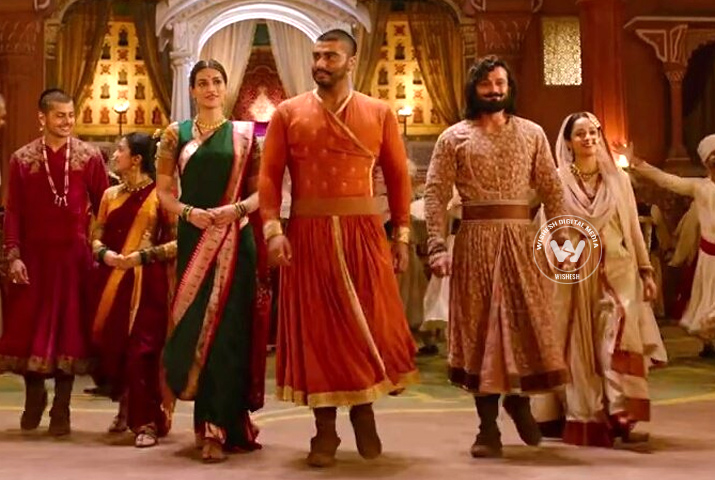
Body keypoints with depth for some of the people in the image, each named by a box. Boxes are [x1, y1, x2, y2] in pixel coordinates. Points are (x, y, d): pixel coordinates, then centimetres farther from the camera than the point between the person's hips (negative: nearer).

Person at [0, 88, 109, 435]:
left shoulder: (89, 156, 1)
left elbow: (104, 206, 2)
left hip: (74, 254, -1)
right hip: (34, 254, 1)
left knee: (70, 327, 3)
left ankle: (61, 408, 15)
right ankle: (34, 395, 28)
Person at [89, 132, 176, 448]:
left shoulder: (159, 195, -4)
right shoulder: (110, 195, 13)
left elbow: (178, 242, -8)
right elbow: (96, 237, 16)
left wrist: (142, 256, -15)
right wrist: (104, 253, -5)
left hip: (146, 282, -5)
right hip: (111, 282, 5)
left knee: (142, 348, -9)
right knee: (111, 345, 7)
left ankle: (147, 421, -1)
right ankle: (125, 409, 28)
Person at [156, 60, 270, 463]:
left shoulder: (244, 134, 7)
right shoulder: (177, 134, 9)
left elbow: (260, 190, 4)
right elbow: (163, 191, 7)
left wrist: (235, 209, -14)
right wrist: (189, 212, -11)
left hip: (234, 239, -1)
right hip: (193, 239, 2)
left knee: (228, 328, -5)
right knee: (194, 324, 3)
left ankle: (219, 429, -1)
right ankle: (209, 421, 19)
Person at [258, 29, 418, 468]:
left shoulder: (380, 114, 6)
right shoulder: (288, 113, 5)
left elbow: (398, 176, 6)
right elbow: (269, 175, 2)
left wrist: (401, 234, 1)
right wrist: (273, 229, -10)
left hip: (363, 232, 0)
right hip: (307, 233, 0)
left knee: (368, 324, 4)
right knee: (315, 328, 4)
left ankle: (365, 411, 28)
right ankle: (325, 429, 15)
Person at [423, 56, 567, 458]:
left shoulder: (532, 133, 9)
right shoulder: (453, 137, 3)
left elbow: (553, 190, 6)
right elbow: (436, 195, -3)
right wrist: (438, 247, -14)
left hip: (521, 238, 2)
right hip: (475, 240, -1)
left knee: (528, 321, 4)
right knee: (480, 326, 2)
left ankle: (520, 398, 30)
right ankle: (488, 426, 10)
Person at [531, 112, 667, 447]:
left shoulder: (619, 179, 9)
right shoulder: (558, 181, 3)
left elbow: (633, 228, 10)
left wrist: (646, 270, 6)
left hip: (617, 272, 1)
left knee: (620, 341, -11)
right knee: (579, 348, 2)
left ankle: (624, 418, -9)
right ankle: (584, 420, 10)